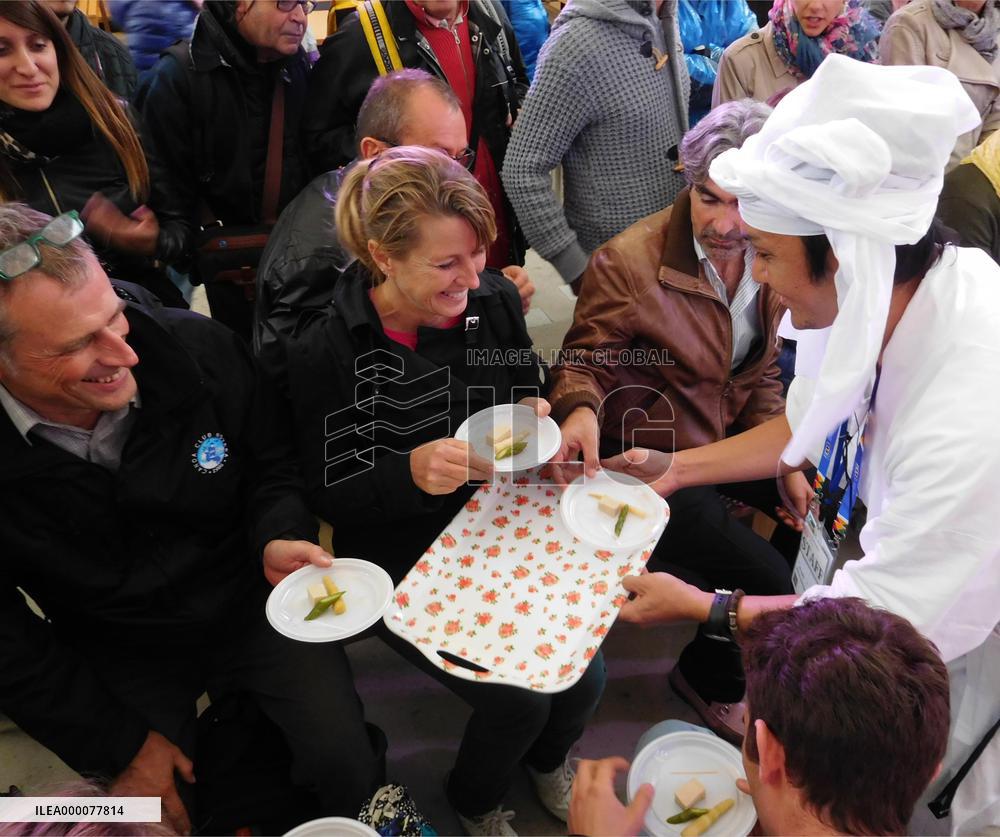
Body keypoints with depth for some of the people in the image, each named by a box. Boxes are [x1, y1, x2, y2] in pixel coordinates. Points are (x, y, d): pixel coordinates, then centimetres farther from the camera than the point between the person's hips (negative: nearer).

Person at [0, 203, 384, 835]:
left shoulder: (200, 347, -19)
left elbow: (275, 464, -2)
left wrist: (278, 539, -24)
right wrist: (120, 743, -9)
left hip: (253, 604, 0)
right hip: (120, 657, 1)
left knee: (348, 764, -13)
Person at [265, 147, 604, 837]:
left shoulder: (495, 300, -7)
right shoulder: (324, 352, -20)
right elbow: (328, 496, -12)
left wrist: (535, 416, -14)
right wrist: (412, 472, -31)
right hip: (400, 558, -4)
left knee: (586, 677, -7)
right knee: (518, 699, -15)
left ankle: (546, 757, 35)